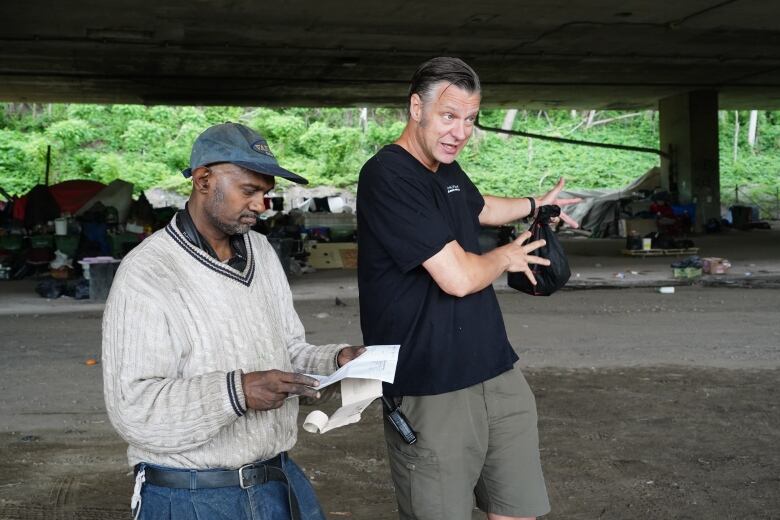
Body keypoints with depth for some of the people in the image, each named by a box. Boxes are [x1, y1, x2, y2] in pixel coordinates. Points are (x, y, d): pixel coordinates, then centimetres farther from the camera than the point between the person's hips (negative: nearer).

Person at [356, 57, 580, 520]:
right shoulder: (388, 176, -17)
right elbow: (458, 278, -23)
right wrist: (507, 257, -3)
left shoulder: (448, 170, 11)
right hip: (432, 391, -8)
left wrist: (535, 204, 50)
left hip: (499, 374, 8)